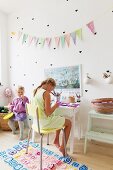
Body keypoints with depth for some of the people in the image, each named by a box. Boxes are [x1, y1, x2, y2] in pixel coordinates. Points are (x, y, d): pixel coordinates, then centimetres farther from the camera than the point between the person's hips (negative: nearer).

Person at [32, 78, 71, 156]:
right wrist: (55, 106, -9)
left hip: (38, 121, 9)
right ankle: (63, 147, 17)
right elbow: (48, 113, -25)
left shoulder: (36, 91, 3)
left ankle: (56, 140, 34)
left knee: (60, 118, 28)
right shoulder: (46, 93, -23)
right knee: (69, 123, 9)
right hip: (45, 122, -9)